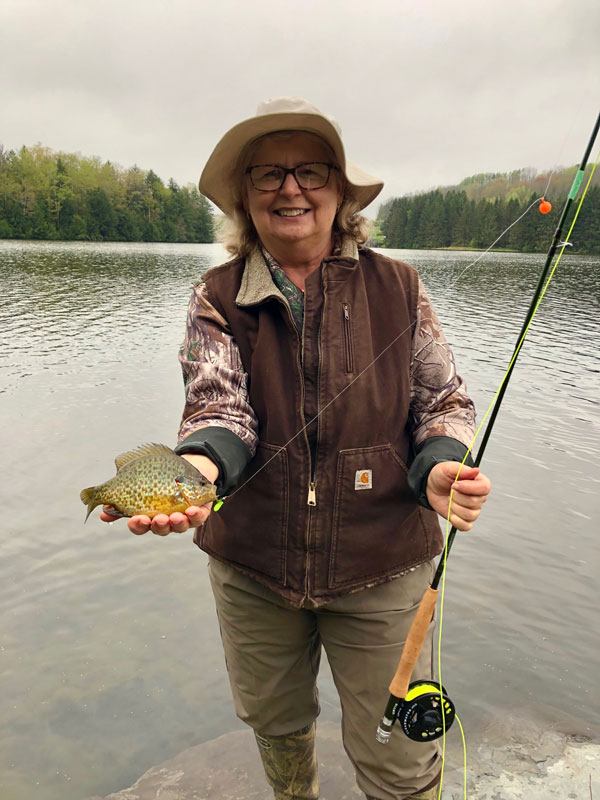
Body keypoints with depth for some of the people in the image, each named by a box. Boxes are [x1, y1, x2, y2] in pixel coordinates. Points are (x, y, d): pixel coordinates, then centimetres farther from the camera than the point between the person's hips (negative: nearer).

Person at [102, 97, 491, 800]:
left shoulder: (396, 287, -3)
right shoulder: (218, 299, -3)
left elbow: (445, 401, -1)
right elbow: (218, 405, -15)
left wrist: (441, 468, -22)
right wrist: (198, 467, -37)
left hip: (380, 565, -1)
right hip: (252, 564, 2)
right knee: (273, 722, 27)